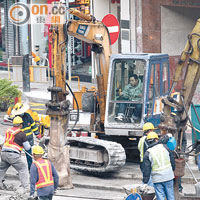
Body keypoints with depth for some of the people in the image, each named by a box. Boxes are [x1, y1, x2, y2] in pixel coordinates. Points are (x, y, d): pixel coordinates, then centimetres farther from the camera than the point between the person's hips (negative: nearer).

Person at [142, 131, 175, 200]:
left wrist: (145, 182, -2)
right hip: (168, 176, 2)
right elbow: (172, 160, 9)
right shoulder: (164, 147, 1)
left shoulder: (148, 153, -4)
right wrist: (172, 170, 25)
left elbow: (146, 170, -6)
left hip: (157, 179, -2)